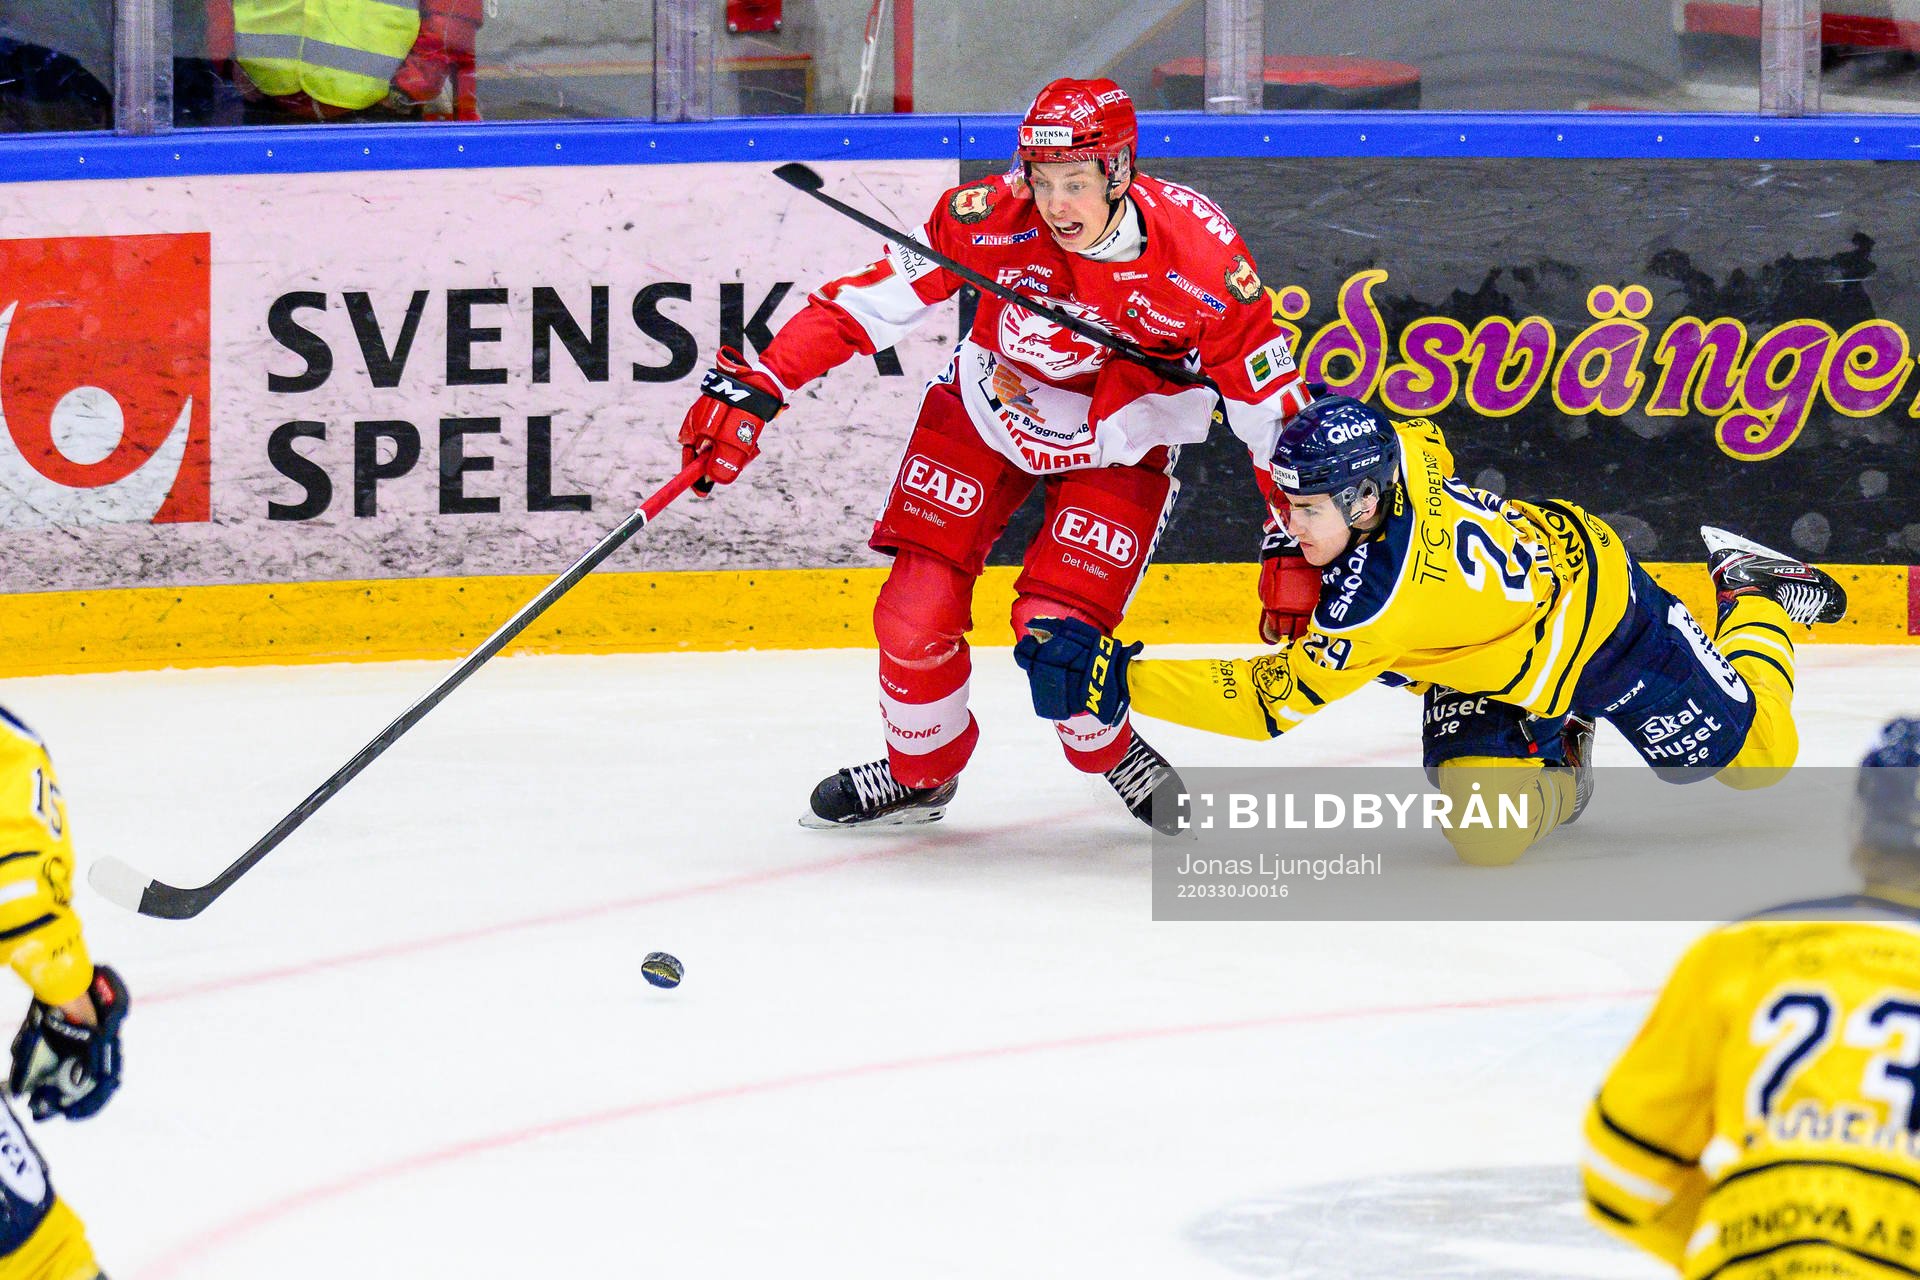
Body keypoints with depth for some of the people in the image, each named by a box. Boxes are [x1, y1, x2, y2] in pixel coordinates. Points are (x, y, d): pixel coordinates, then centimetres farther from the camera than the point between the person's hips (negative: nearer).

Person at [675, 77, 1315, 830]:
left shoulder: (1201, 258, -29)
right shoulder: (991, 219, -28)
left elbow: (1267, 402, -19)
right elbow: (872, 300, -22)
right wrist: (758, 387, -28)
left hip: (1119, 447, -2)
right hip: (985, 413, 2)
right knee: (916, 612, -4)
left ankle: (1116, 758, 18)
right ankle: (920, 774, 26)